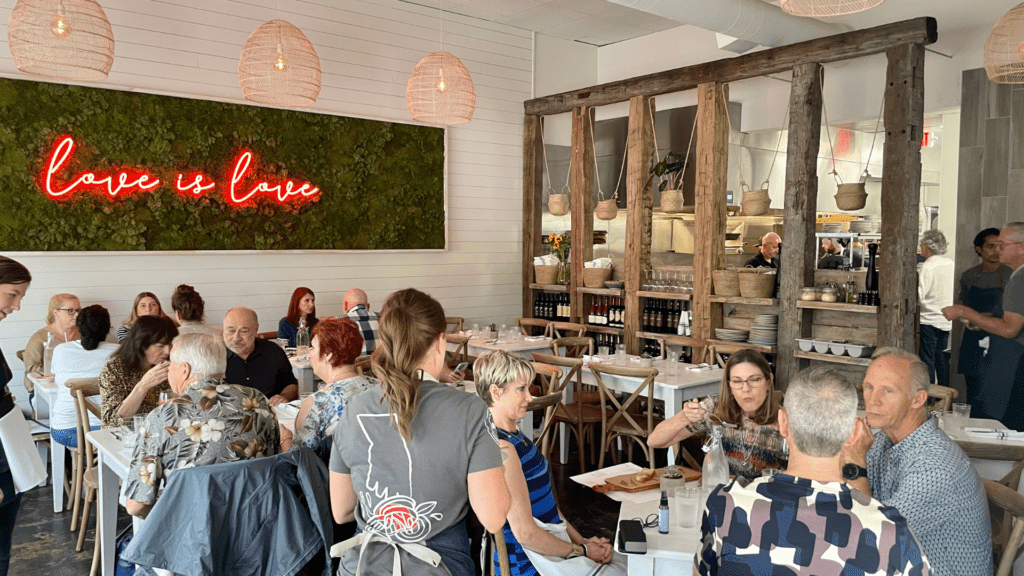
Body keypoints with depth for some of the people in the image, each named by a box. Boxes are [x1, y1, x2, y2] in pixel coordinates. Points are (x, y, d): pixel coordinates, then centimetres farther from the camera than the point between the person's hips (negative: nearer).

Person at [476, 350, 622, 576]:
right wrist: (582, 551, -10)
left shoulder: (514, 433, 9)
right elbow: (525, 532, -22)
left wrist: (582, 540, 5)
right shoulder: (501, 448, -23)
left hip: (553, 545, 9)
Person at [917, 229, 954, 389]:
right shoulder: (951, 264, 6)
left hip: (929, 320, -7)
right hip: (947, 320, 7)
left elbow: (917, 296, -19)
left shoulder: (927, 267, -16)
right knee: (943, 360, 14)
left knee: (927, 360, 0)